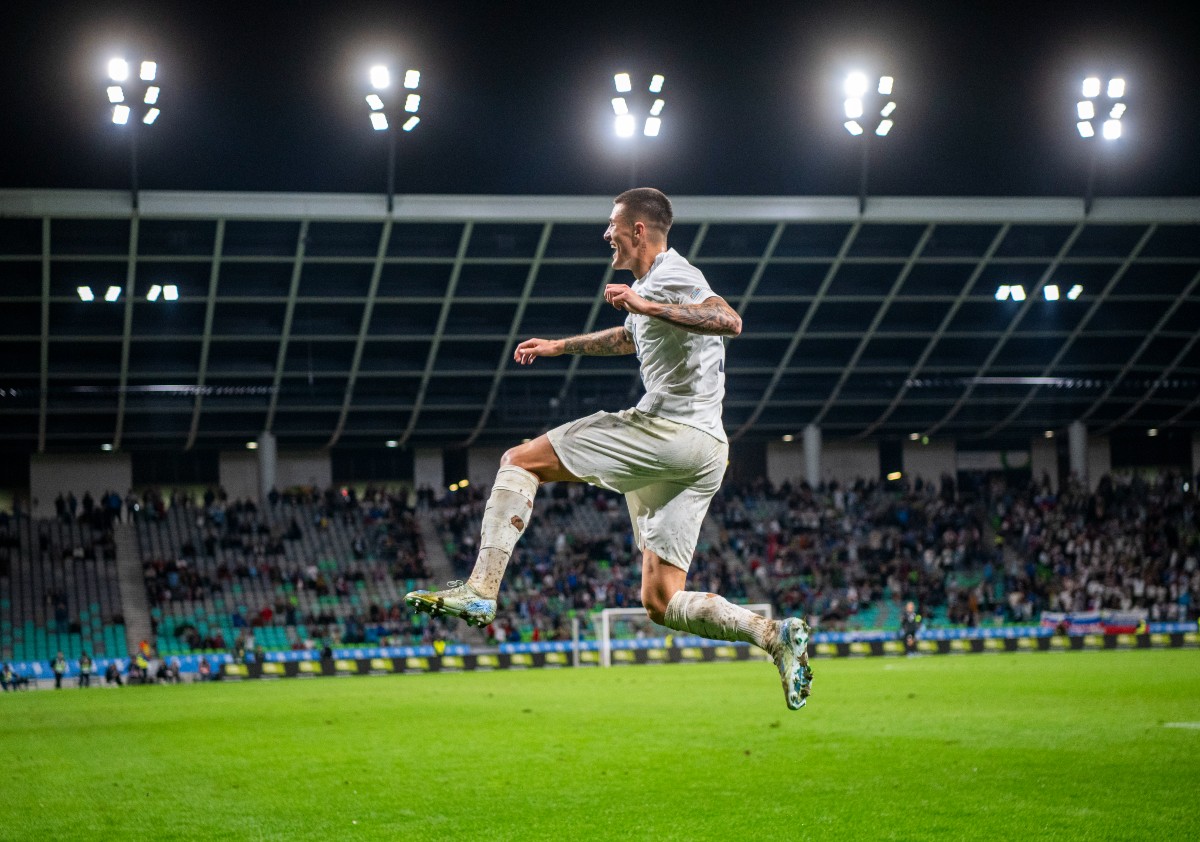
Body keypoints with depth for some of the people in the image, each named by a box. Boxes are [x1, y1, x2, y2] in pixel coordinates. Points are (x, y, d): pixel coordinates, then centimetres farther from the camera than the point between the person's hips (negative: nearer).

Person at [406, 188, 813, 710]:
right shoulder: (653, 283, 25)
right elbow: (629, 338, 46)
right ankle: (774, 634, -6)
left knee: (520, 460, -4)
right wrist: (560, 346, 48)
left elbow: (729, 321, -26)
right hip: (702, 452, 10)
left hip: (668, 429, -10)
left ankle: (481, 590, -13)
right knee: (661, 604, 6)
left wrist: (645, 304, -26)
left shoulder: (671, 276, -6)